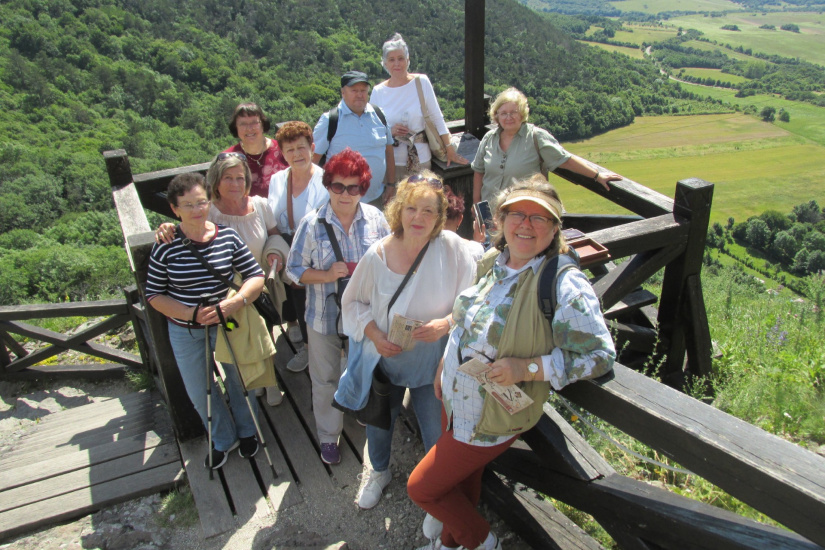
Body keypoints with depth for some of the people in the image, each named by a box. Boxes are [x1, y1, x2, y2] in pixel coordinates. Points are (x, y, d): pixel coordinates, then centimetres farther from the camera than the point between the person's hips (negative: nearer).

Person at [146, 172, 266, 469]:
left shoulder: (228, 237, -11)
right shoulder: (166, 247, -15)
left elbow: (256, 276, -10)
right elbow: (153, 294, -8)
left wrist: (234, 302, -27)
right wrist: (190, 313, -21)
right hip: (186, 332, 0)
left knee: (239, 381, 19)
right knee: (200, 394, 17)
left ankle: (247, 431, 49)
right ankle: (223, 440, 45)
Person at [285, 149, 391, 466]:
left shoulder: (375, 218, -7)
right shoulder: (312, 224, -13)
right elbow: (294, 270, -8)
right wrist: (327, 275, -23)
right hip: (326, 317, -2)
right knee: (326, 380, 15)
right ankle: (328, 436, 37)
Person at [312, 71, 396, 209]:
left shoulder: (379, 116, 6)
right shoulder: (329, 120, -6)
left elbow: (388, 150, 13)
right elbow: (314, 157, -5)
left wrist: (391, 184, 11)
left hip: (377, 198, 4)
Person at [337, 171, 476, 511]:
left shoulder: (452, 247, -18)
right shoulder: (378, 254, -14)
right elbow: (352, 301, 0)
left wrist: (447, 323, -28)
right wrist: (374, 334, -14)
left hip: (432, 361, -2)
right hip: (384, 357, 2)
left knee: (438, 435, 6)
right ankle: (379, 472, 57)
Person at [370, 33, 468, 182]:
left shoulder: (421, 82, -2)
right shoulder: (378, 91, 1)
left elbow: (437, 118, 2)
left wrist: (450, 150, 2)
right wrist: (390, 131, -14)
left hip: (421, 160, 0)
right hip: (390, 162, 0)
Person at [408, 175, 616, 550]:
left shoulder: (564, 286, -26)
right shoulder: (491, 263, -3)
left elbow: (600, 355, -23)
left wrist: (527, 368, -28)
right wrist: (444, 367, 16)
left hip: (492, 418, -6)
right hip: (455, 400, 6)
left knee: (422, 488, 6)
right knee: (461, 481, 26)